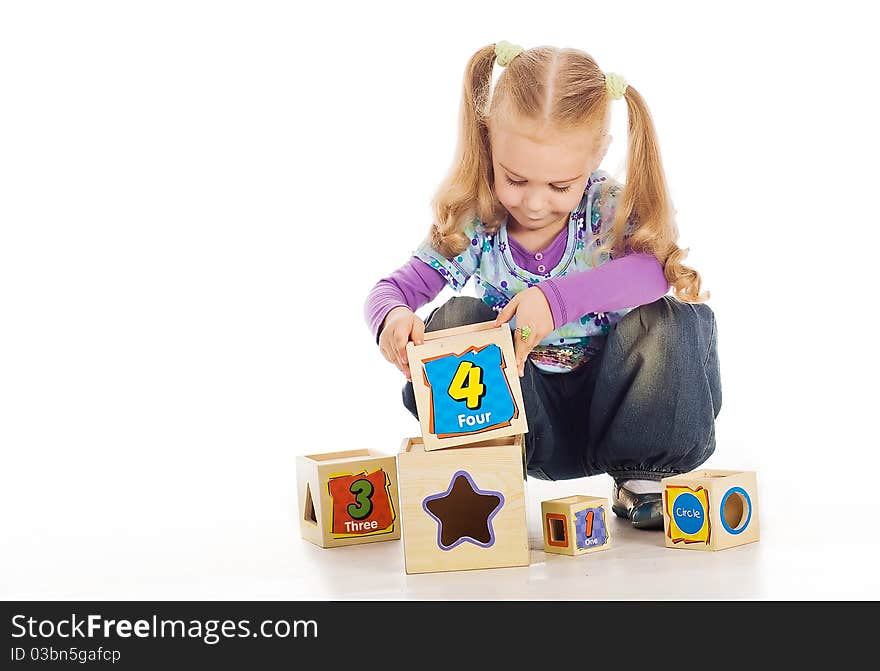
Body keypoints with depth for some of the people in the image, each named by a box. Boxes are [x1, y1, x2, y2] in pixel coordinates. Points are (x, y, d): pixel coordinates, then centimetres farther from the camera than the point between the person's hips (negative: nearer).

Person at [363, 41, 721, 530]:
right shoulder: (469, 221, -10)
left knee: (673, 324, -28)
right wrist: (391, 316, -35)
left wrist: (559, 297, -48)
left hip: (607, 403, -1)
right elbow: (394, 288, -9)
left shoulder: (610, 209, -14)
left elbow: (658, 266, -33)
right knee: (454, 320, -23)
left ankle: (640, 476, -8)